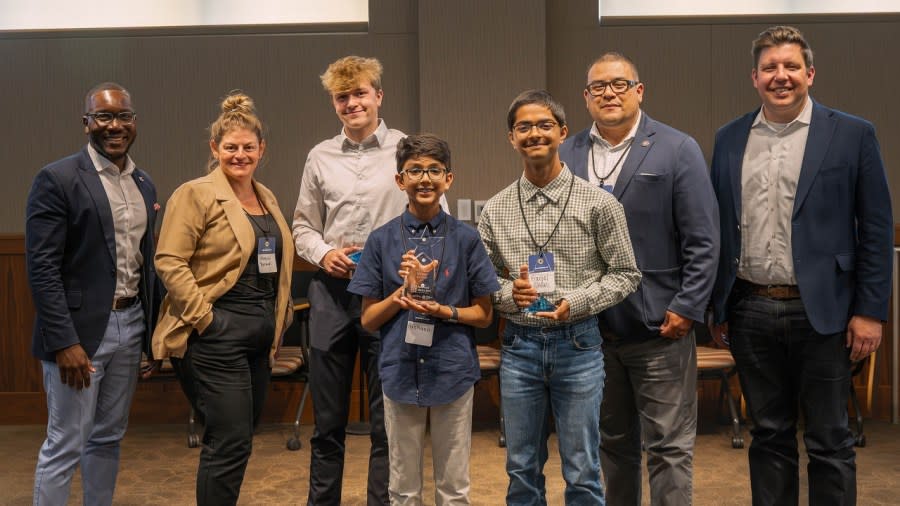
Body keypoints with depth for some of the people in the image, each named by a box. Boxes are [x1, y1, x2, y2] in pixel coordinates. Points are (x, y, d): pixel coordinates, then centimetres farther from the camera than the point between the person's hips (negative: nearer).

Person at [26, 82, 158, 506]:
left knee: (108, 439, 16)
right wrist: (64, 342, -18)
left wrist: (152, 325, 11)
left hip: (131, 325, 6)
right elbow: (42, 268, -14)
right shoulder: (57, 179, -10)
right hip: (81, 329, -6)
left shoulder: (144, 184, 10)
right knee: (65, 446, 2)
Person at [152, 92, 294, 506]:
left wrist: (279, 317, 15)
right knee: (231, 441, -7)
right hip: (217, 335, -8)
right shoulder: (196, 194, -7)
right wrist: (203, 317, -16)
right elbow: (169, 261, -13)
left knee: (239, 437, 15)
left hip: (260, 334, 8)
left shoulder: (267, 198, 15)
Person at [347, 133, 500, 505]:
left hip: (453, 371, 0)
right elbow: (368, 320, 3)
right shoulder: (382, 240, 0)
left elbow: (484, 315, 4)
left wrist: (445, 311, -14)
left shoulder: (466, 239, -1)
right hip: (401, 372, 1)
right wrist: (403, 290, -13)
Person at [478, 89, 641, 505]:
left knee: (582, 472, 8)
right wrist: (508, 293, -14)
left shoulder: (599, 203, -4)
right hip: (519, 345, 2)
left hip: (577, 343, -2)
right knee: (522, 470, 14)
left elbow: (625, 274, 0)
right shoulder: (495, 210, 4)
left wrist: (576, 303, -14)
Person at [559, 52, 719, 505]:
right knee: (612, 442, 17)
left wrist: (687, 308, -11)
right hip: (591, 327, 4)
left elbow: (703, 240, -6)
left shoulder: (678, 150, -3)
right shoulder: (566, 155, 6)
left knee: (669, 446, 4)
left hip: (659, 327, -3)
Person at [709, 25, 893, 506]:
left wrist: (870, 311, -6)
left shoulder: (852, 135, -1)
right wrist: (716, 306, 8)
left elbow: (876, 229, -2)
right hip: (751, 313, 3)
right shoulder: (729, 139, 7)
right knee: (768, 436, 14)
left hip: (821, 313, -2)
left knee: (829, 442, 7)